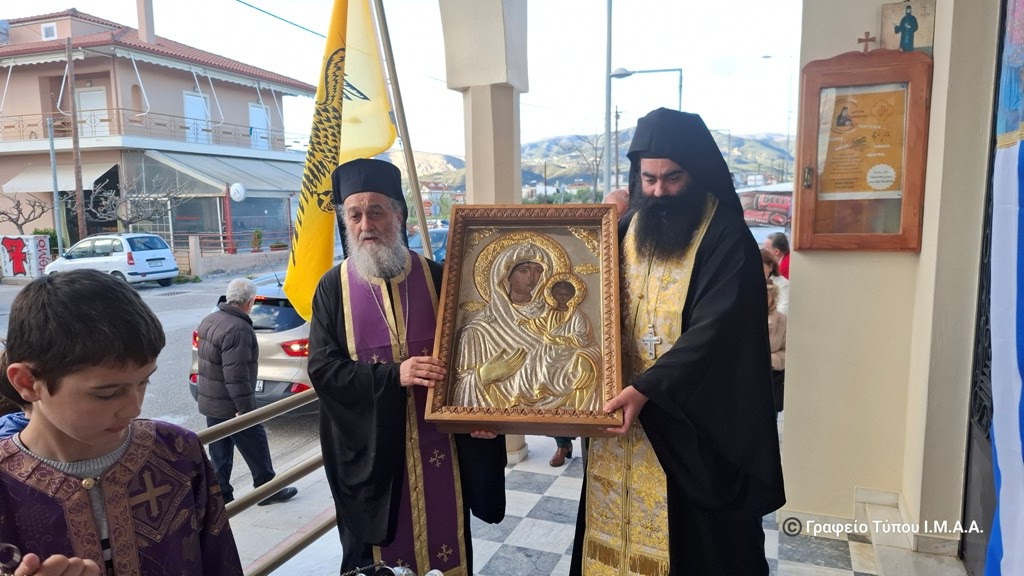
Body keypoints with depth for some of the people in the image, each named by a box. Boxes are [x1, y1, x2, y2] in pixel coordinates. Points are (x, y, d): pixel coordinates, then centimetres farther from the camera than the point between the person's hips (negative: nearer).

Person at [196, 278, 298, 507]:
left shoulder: (210, 320, 7)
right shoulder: (238, 329, -25)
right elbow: (236, 376, -27)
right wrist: (245, 408, -22)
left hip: (210, 402, 9)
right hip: (231, 406, -9)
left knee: (220, 453, 16)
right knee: (256, 448, 7)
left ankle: (221, 495, 24)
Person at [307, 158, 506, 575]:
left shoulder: (437, 278, 0)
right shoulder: (333, 288, -1)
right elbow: (322, 369, -7)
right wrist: (394, 375, -19)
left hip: (437, 443, 1)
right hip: (369, 449, 0)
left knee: (444, 540, 13)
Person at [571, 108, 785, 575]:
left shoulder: (727, 238, -12)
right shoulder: (626, 228, 5)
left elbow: (715, 329, -21)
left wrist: (648, 387, -27)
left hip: (693, 420, -5)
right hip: (623, 408, 5)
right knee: (625, 526, 16)